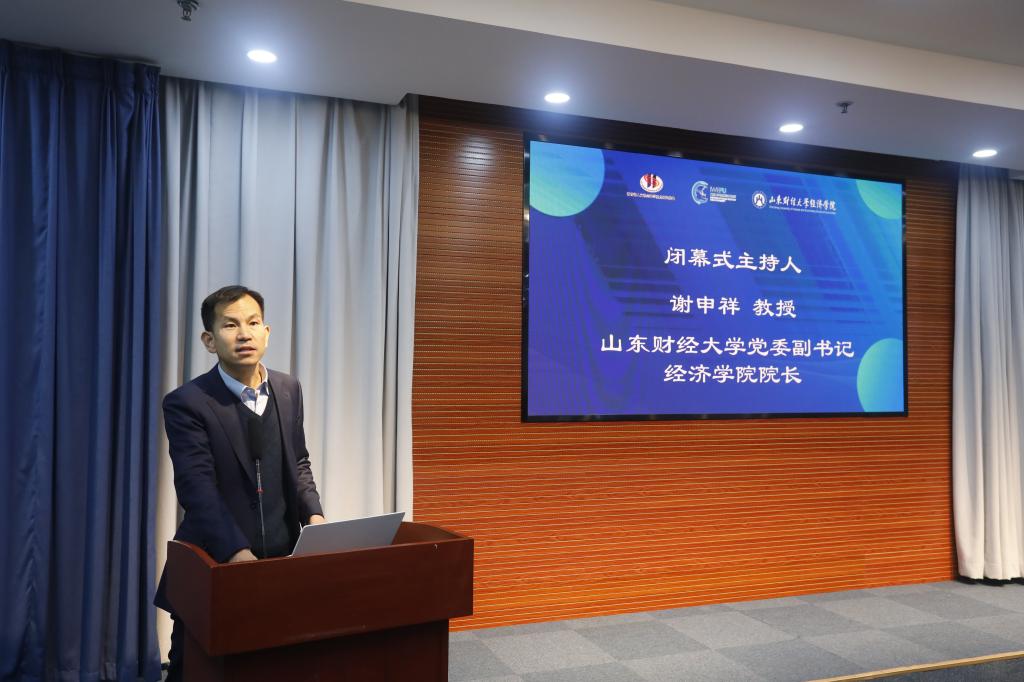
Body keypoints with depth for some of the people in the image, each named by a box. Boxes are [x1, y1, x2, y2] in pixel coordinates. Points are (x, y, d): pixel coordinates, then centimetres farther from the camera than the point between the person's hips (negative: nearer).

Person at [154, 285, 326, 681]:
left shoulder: (288, 390, 3)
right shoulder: (186, 404, -14)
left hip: (279, 557, 4)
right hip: (214, 564, -4)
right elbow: (197, 489, -22)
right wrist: (238, 554, -34)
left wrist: (313, 515, -5)